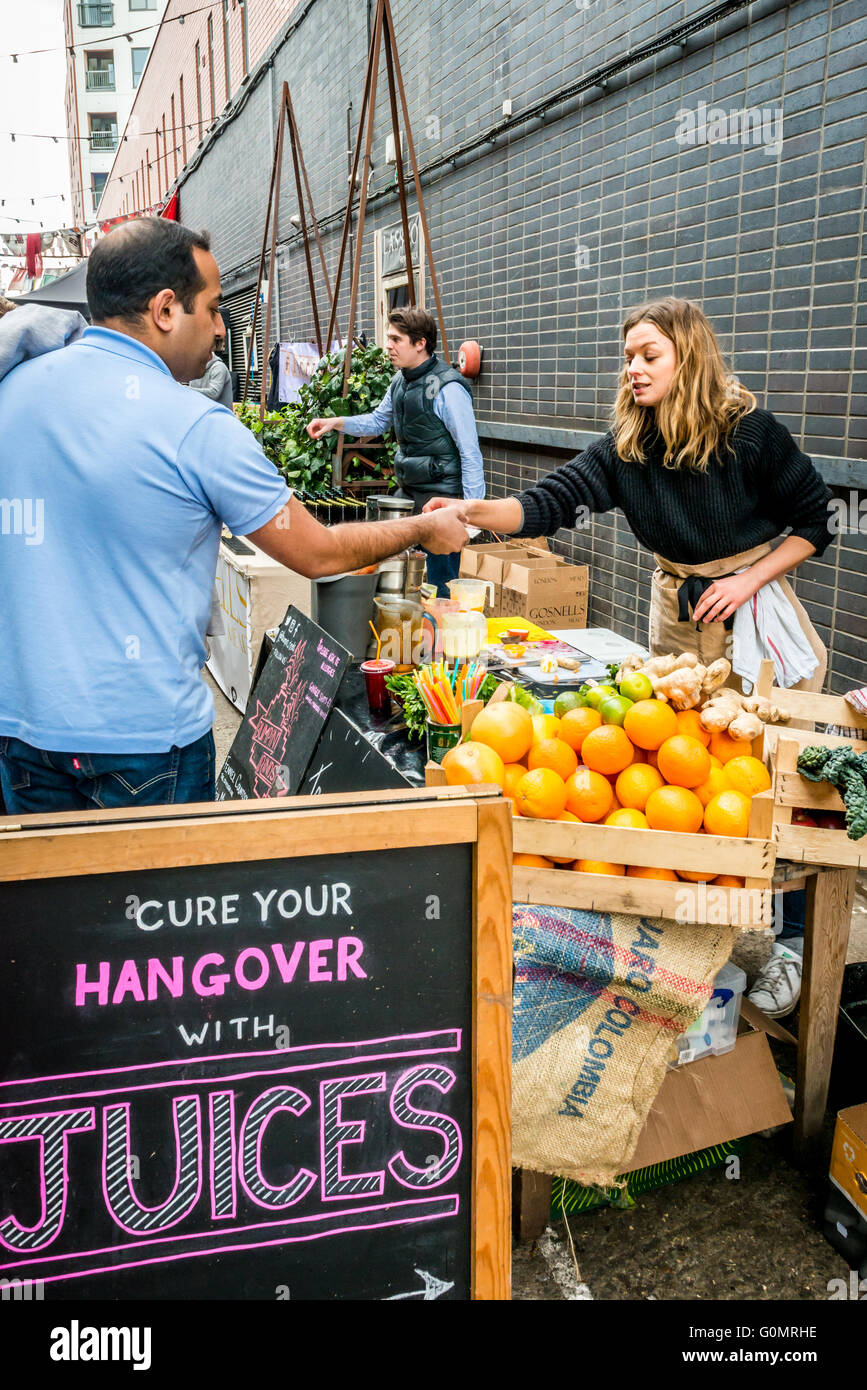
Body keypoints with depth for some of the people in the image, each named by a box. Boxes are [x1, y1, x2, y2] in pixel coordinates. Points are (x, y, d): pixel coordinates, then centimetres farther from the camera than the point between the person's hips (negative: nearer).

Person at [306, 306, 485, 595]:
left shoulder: (448, 389, -18)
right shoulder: (400, 382, 8)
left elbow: (471, 454, -17)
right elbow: (378, 421, 26)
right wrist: (336, 423, 11)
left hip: (441, 498, -8)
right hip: (407, 492, 8)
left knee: (440, 586, -2)